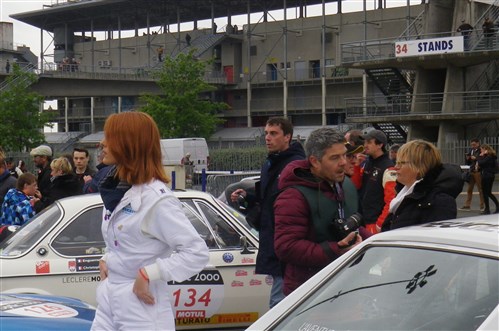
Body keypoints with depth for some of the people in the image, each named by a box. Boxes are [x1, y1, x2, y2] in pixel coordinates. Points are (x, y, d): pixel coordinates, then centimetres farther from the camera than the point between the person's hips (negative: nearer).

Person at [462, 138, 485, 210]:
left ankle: (482, 205, 5)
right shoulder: (471, 151, 13)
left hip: (478, 172, -6)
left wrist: (475, 158, -19)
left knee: (480, 189, -1)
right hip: (471, 171, 6)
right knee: (469, 189, 7)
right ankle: (467, 205, 10)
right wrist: (467, 158, -1)